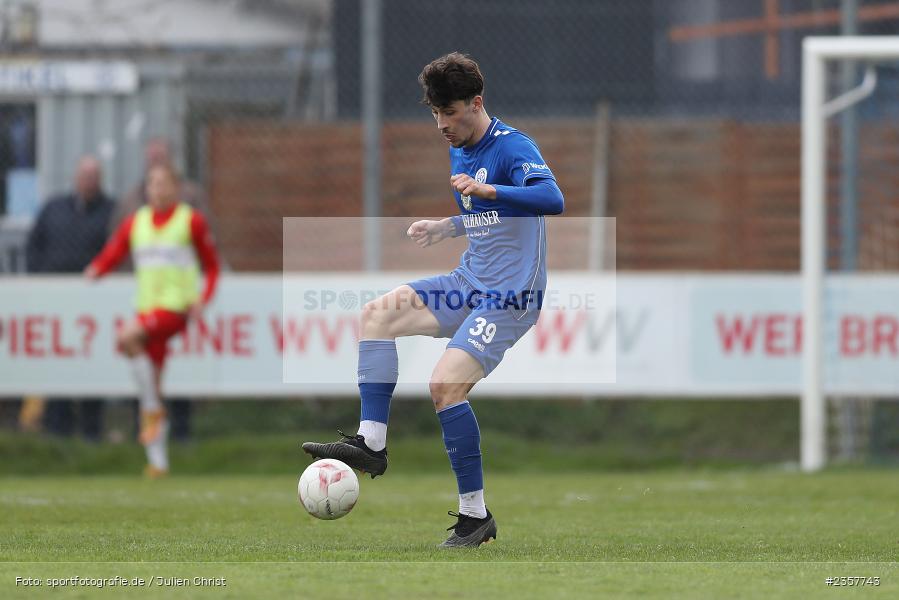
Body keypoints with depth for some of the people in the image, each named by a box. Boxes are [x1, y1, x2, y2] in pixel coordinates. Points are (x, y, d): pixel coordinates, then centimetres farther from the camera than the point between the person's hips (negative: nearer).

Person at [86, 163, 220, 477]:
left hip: (177, 307, -5)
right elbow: (111, 254, 7)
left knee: (127, 337, -31)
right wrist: (95, 271, -15)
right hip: (147, 308, 5)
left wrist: (204, 298, -8)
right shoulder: (136, 222, 11)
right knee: (151, 386, 4)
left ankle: (153, 409, -19)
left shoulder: (191, 221, 0)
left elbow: (211, 265, 6)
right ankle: (158, 461, 11)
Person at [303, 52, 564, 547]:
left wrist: (485, 190, -43)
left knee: (445, 383, -22)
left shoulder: (512, 148, -15)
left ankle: (476, 515, -13)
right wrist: (445, 227, 14)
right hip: (469, 283, 9)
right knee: (377, 313, 0)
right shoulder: (458, 151, 14)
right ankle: (371, 442, -3)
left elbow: (552, 200, -34)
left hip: (510, 297, -9)